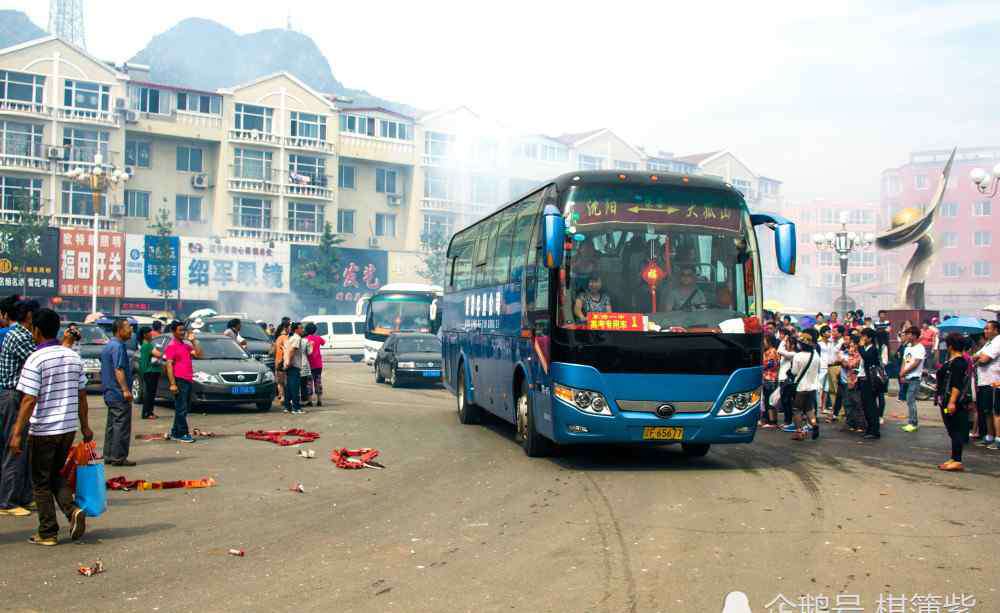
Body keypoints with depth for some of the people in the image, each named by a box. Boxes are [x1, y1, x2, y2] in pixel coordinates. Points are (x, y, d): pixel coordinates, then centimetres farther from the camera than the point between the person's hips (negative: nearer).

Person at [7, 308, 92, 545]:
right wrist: (85, 426, 18)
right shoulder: (74, 357, 5)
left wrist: (17, 434, -14)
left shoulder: (35, 359, -13)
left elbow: (29, 400, -17)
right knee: (57, 475, 21)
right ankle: (72, 510, -1)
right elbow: (82, 395, 10)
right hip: (69, 428, 5)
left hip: (43, 430, -5)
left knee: (42, 482, 8)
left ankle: (48, 533, 12)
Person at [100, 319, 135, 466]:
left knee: (112, 425, 14)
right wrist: (125, 389, -25)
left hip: (110, 393, 10)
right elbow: (118, 370, -22)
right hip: (119, 393, -10)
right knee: (121, 425, -7)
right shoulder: (118, 346, -14)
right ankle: (118, 457, -5)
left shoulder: (108, 346, 18)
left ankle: (108, 456, 18)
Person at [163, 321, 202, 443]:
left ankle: (175, 432, 22)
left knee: (184, 408, 13)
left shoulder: (186, 345, 17)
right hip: (179, 380, -9)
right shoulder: (171, 346, -8)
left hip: (188, 380, 9)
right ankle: (182, 434, -3)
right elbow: (169, 365, -14)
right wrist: (172, 384, -19)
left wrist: (193, 341, 4)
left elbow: (198, 354, 10)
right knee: (181, 409, -6)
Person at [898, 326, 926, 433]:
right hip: (906, 378, 8)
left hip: (914, 379, -8)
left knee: (910, 401, -10)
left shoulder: (920, 348, -10)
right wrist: (902, 375, -1)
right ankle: (911, 423, 13)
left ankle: (913, 423, -6)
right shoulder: (907, 348, 16)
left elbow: (914, 364, -16)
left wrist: (903, 372, -8)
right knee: (910, 401, 9)